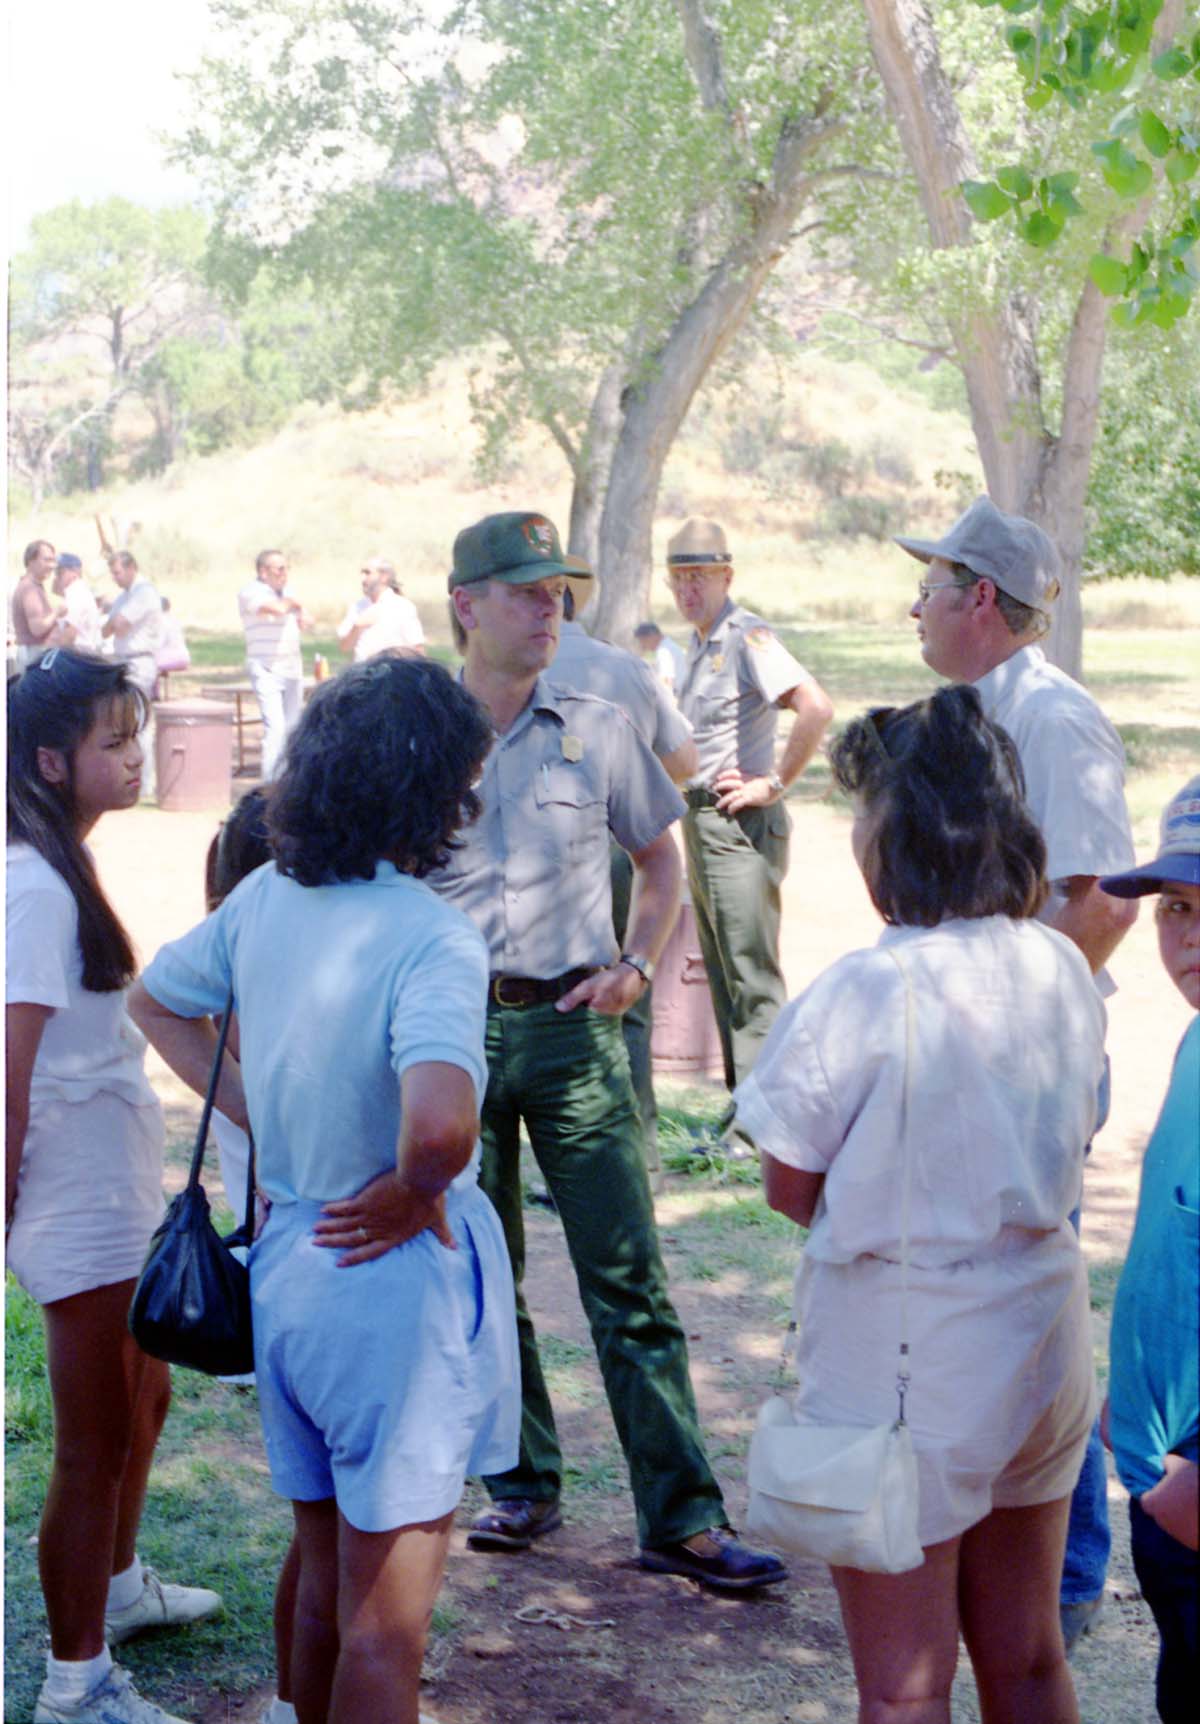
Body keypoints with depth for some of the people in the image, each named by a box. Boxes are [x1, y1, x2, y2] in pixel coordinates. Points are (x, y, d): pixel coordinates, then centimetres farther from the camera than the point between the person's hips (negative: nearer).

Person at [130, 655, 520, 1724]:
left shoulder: (265, 899, 0)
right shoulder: (432, 939, -23)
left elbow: (156, 1001, 17)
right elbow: (441, 1123, -39)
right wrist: (414, 1191, -18)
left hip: (287, 1264, 7)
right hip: (398, 1283, -7)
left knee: (321, 1590, 25)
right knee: (383, 1631, 4)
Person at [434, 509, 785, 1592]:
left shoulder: (597, 730, 3)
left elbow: (662, 858, 14)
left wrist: (636, 965, 0)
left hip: (573, 1026, -1)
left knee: (628, 1280, -3)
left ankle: (682, 1518, 1)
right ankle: (524, 1488, 27)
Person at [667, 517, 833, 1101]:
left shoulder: (747, 637, -14)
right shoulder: (697, 644, 15)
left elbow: (816, 707, -27)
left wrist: (774, 785, -21)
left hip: (741, 825, -10)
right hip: (701, 822, 10)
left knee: (751, 972, -9)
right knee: (720, 969, 14)